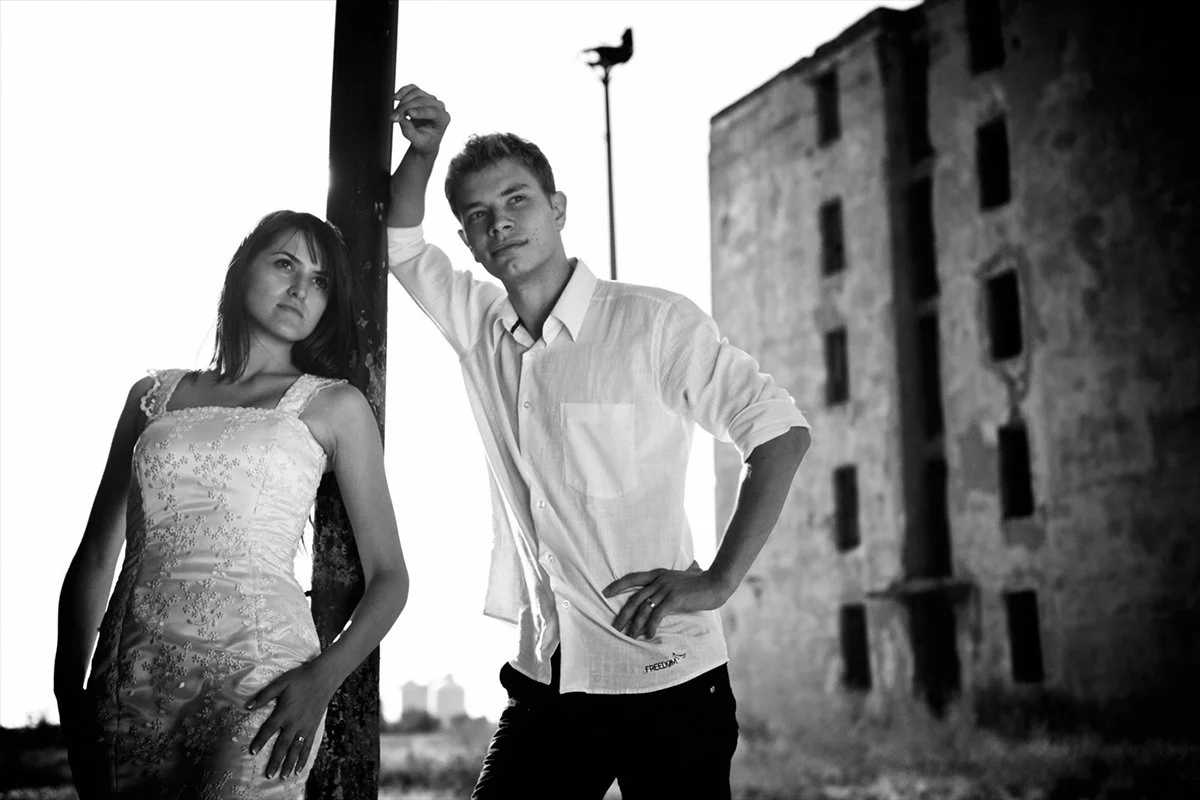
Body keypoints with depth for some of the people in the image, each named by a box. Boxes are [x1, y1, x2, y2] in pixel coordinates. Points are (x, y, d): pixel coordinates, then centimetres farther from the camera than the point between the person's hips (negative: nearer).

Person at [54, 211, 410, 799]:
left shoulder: (333, 405, 8)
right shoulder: (154, 395, 16)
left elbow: (389, 577, 6)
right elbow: (94, 558, 17)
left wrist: (324, 675, -10)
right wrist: (67, 693, 6)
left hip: (255, 665, -3)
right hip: (133, 674, 3)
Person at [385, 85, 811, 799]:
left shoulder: (655, 323, -9)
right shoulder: (477, 327, 7)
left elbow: (781, 433, -8)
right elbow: (398, 244, 21)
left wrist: (716, 583, -14)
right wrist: (423, 152, 2)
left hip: (665, 672, -4)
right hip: (544, 677, 5)